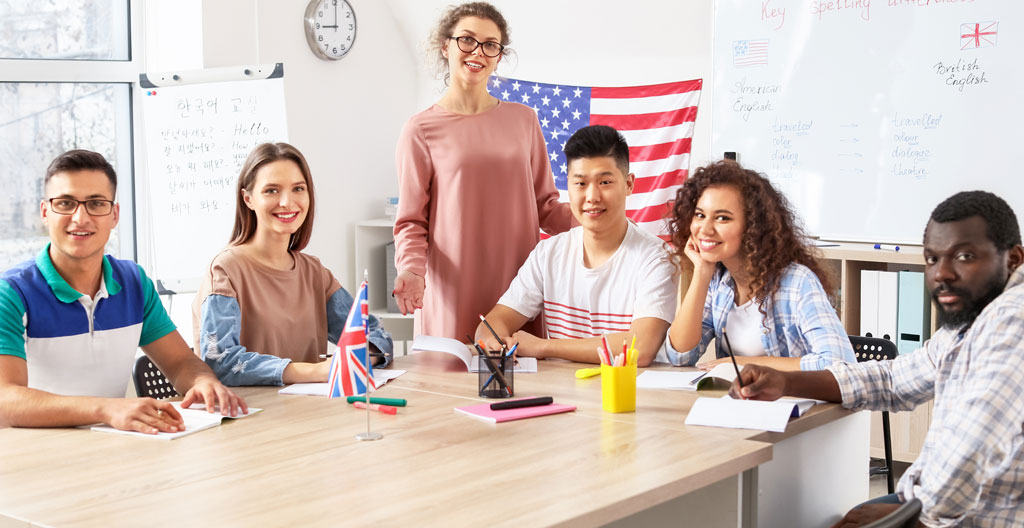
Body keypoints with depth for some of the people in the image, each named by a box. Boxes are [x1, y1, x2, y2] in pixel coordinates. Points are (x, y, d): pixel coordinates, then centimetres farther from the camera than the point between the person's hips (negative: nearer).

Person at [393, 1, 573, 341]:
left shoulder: (523, 120, 11)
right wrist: (412, 270, -16)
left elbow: (545, 204, 15)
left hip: (520, 292, 3)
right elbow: (411, 223, 2)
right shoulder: (422, 130, 1)